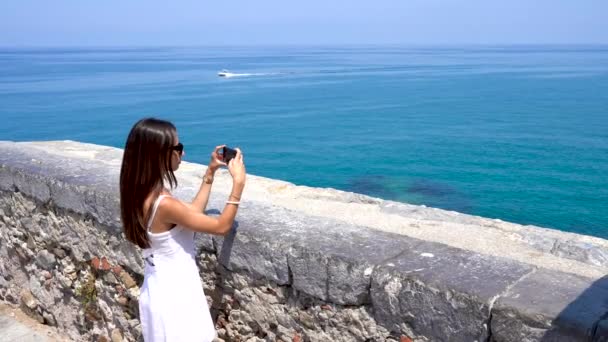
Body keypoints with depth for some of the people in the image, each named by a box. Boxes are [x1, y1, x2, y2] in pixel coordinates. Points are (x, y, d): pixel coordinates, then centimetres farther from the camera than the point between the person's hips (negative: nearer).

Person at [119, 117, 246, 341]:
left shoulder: (143, 195, 0)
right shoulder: (164, 204, -28)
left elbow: (192, 213, 11)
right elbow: (222, 227, -19)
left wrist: (210, 173, 9)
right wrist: (238, 182, -13)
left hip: (159, 290, 9)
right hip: (175, 295, -9)